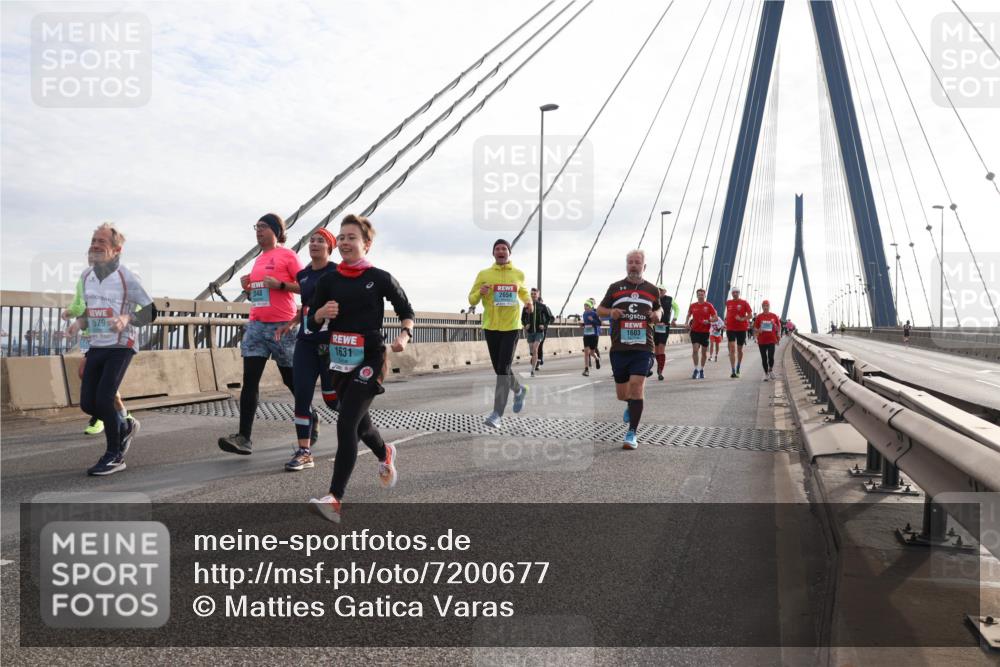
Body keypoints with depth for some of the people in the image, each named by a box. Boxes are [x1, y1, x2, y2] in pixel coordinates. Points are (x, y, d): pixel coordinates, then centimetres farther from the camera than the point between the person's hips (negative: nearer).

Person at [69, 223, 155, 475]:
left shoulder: (126, 278, -10)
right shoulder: (86, 276, 9)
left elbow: (150, 312, -7)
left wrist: (127, 319, -25)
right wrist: (79, 323, 2)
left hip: (120, 347, -6)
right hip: (96, 347, 6)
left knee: (103, 399, -15)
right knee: (87, 403, 2)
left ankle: (115, 456, 2)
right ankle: (125, 427, 30)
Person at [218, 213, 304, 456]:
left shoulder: (287, 255, -4)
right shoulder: (259, 259, 16)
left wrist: (280, 284, -21)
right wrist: (248, 287, 6)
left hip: (281, 327, -6)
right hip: (256, 326, 6)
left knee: (291, 380, 7)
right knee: (250, 381, -5)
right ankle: (244, 437, -8)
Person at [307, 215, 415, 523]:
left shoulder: (380, 278, -5)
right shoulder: (329, 280, 3)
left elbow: (406, 311, 5)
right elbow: (311, 323, 8)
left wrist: (404, 335, -13)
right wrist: (322, 313, -14)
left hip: (369, 358, -5)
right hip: (340, 359, 5)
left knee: (346, 423, -16)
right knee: (359, 422, 20)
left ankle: (335, 499, -14)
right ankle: (385, 454, 53)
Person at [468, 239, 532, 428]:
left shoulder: (518, 274, 6)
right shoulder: (483, 274, 2)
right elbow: (471, 300, 5)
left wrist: (528, 301, 3)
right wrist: (480, 293, -17)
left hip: (511, 326, -2)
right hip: (491, 326, 2)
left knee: (503, 368, -11)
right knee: (499, 368, 12)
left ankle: (497, 414, -9)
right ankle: (519, 389, 42)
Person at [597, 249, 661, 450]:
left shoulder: (651, 289, 10)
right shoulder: (615, 287, 8)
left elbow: (658, 309, 25)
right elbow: (600, 309, 14)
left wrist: (656, 315, 1)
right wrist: (611, 311, -8)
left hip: (643, 347, -1)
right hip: (619, 348, 1)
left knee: (636, 386, -16)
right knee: (622, 394, 8)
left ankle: (632, 433, -8)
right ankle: (631, 405, 46)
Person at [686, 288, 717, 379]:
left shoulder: (709, 306, -2)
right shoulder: (692, 306, 4)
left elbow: (715, 317, -3)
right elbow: (689, 315, 19)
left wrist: (708, 321, -21)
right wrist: (686, 322, 2)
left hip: (705, 331, 0)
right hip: (695, 331, 0)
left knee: (704, 352, 8)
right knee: (695, 349, -15)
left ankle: (702, 370, 24)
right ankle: (696, 369, -6)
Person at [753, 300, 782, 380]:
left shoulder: (774, 316, 3)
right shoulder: (759, 317, 2)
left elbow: (778, 326, 12)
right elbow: (755, 329, 5)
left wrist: (778, 335, 2)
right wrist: (758, 330, -17)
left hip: (771, 340, -1)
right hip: (762, 341, 1)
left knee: (771, 356, -13)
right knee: (764, 358, 6)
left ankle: (771, 370, 15)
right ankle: (766, 374, 21)